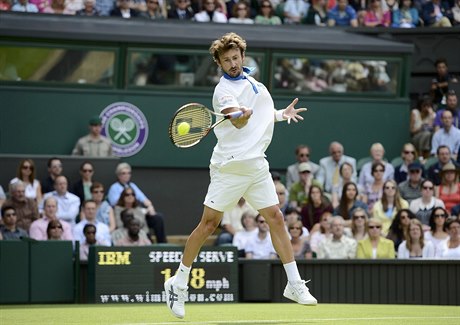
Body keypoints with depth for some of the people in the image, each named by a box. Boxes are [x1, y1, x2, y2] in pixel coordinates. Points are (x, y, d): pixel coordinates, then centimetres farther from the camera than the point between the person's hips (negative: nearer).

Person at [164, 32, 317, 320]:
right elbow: (238, 121, -27)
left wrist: (282, 114, 24)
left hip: (257, 166, 7)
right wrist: (242, 115, -45)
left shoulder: (252, 81, 16)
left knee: (275, 218, 1)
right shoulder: (224, 89, -9)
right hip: (230, 165, -7)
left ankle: (295, 285, 3)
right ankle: (178, 283, 6)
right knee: (209, 222, -5)